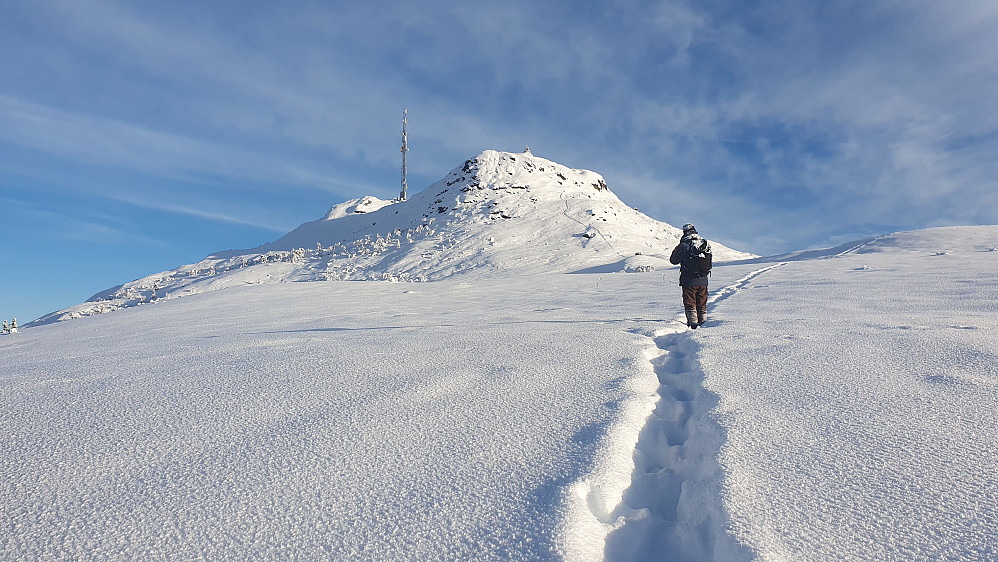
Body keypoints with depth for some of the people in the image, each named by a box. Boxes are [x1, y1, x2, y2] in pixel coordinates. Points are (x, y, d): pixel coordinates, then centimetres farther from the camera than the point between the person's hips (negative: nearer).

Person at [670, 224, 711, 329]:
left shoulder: (684, 245, -14)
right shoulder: (706, 244, 2)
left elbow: (674, 260, -5)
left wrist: (677, 248, 8)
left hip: (689, 281, -5)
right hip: (703, 281, 5)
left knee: (690, 304, 4)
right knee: (702, 304, 16)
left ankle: (693, 323, 1)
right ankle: (703, 322, 22)